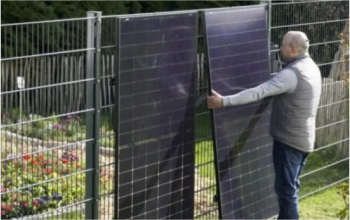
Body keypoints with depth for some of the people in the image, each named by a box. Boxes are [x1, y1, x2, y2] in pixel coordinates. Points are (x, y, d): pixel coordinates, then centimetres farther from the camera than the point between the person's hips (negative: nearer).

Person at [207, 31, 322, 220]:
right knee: (290, 187, 18)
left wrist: (224, 101, -31)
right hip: (303, 138, 10)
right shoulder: (311, 67, 10)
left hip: (289, 140, -10)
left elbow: (259, 92, -29)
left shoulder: (292, 73, -22)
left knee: (286, 190, -3)